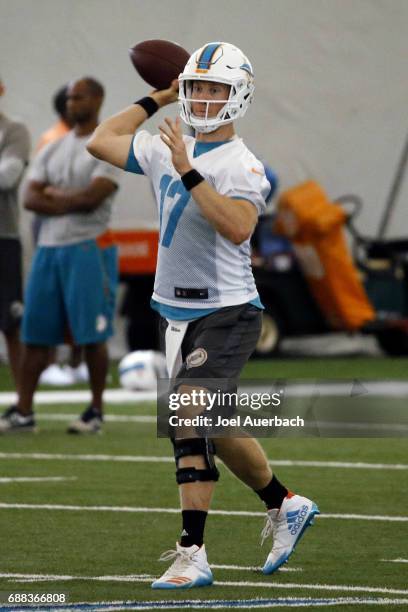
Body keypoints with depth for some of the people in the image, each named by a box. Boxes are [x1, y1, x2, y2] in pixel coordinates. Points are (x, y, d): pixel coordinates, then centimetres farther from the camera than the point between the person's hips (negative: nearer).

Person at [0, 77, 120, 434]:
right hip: (49, 247, 6)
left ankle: (96, 412, 6)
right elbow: (31, 199, 4)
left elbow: (92, 197, -16)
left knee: (92, 335, -2)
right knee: (35, 333, 3)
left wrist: (54, 195, -2)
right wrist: (71, 202, -10)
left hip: (88, 248, -6)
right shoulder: (53, 151, 15)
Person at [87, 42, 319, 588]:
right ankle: (285, 506, 37)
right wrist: (157, 99, 15)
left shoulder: (242, 165, -13)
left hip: (226, 312, -8)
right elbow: (100, 142, 19)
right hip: (177, 312, 8)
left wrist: (188, 173, -30)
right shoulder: (166, 151, 8)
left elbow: (237, 228, -30)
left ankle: (192, 553, -18)